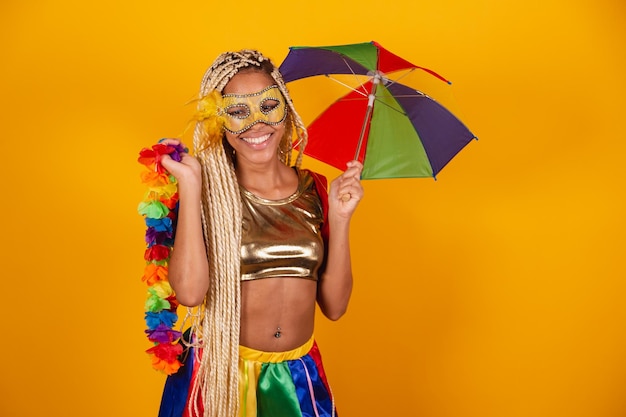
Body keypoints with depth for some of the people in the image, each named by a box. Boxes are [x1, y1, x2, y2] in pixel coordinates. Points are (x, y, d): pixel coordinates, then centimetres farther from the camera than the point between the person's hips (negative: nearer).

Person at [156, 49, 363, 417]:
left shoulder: (315, 189, -1)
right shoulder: (209, 192, -9)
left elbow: (334, 306, -2)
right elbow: (189, 291, -25)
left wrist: (339, 217, -11)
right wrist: (190, 183, -21)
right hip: (220, 376, -3)